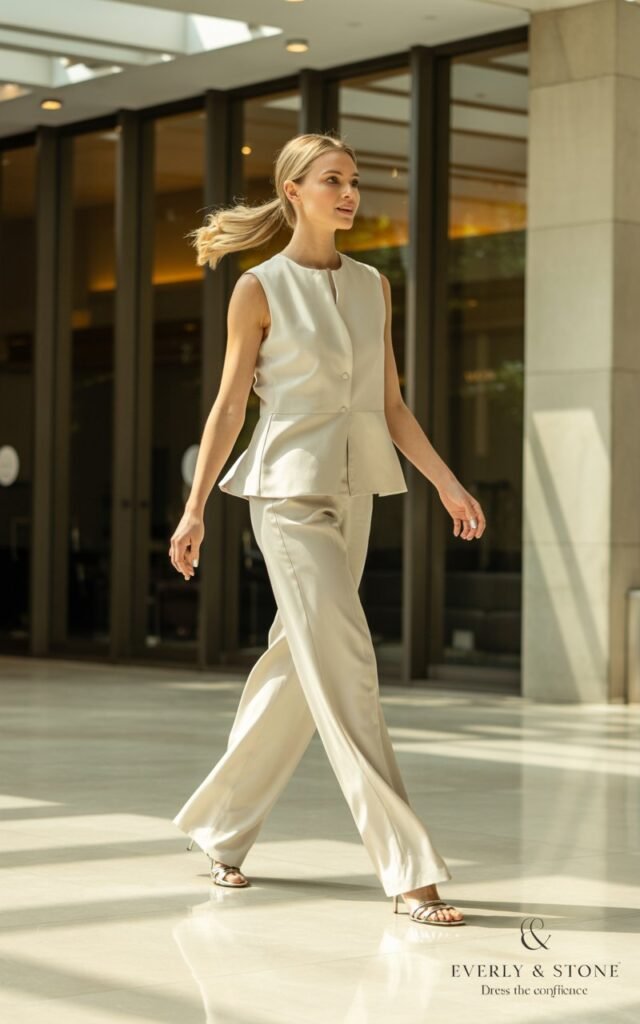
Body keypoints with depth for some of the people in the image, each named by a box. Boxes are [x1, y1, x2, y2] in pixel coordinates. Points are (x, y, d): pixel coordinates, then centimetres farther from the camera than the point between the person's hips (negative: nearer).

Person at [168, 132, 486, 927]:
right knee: (344, 671, -12)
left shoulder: (372, 286, 11)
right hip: (289, 492, -7)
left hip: (352, 495, 7)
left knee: (296, 672, 11)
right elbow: (228, 405, -3)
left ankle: (221, 828, 27)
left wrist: (446, 482, 6)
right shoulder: (260, 288, -5)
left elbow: (390, 403, 12)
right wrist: (194, 509, -5)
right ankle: (408, 868, -12)